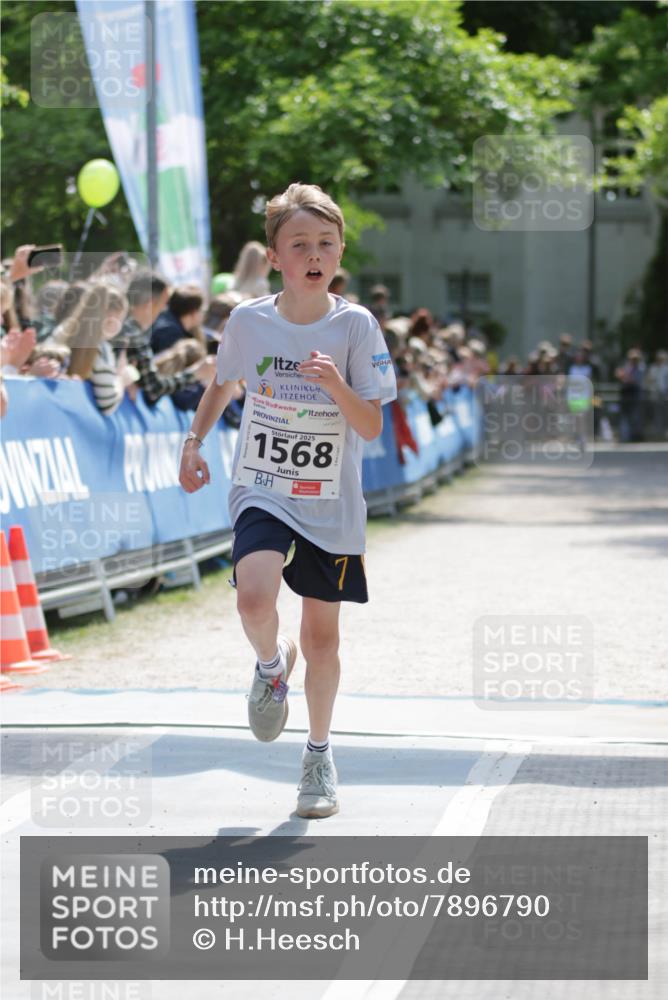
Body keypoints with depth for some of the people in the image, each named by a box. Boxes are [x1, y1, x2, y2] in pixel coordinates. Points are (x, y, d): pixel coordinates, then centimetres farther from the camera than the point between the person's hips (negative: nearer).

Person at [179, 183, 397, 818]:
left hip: (332, 506, 0)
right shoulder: (248, 322, -4)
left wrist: (337, 385, -28)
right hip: (262, 492, 0)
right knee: (254, 597, -27)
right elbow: (223, 385, 18)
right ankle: (270, 665, 9)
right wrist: (194, 441, 6)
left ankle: (319, 754, 29)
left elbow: (371, 428, -11)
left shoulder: (356, 326, -9)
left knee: (321, 635, 8)